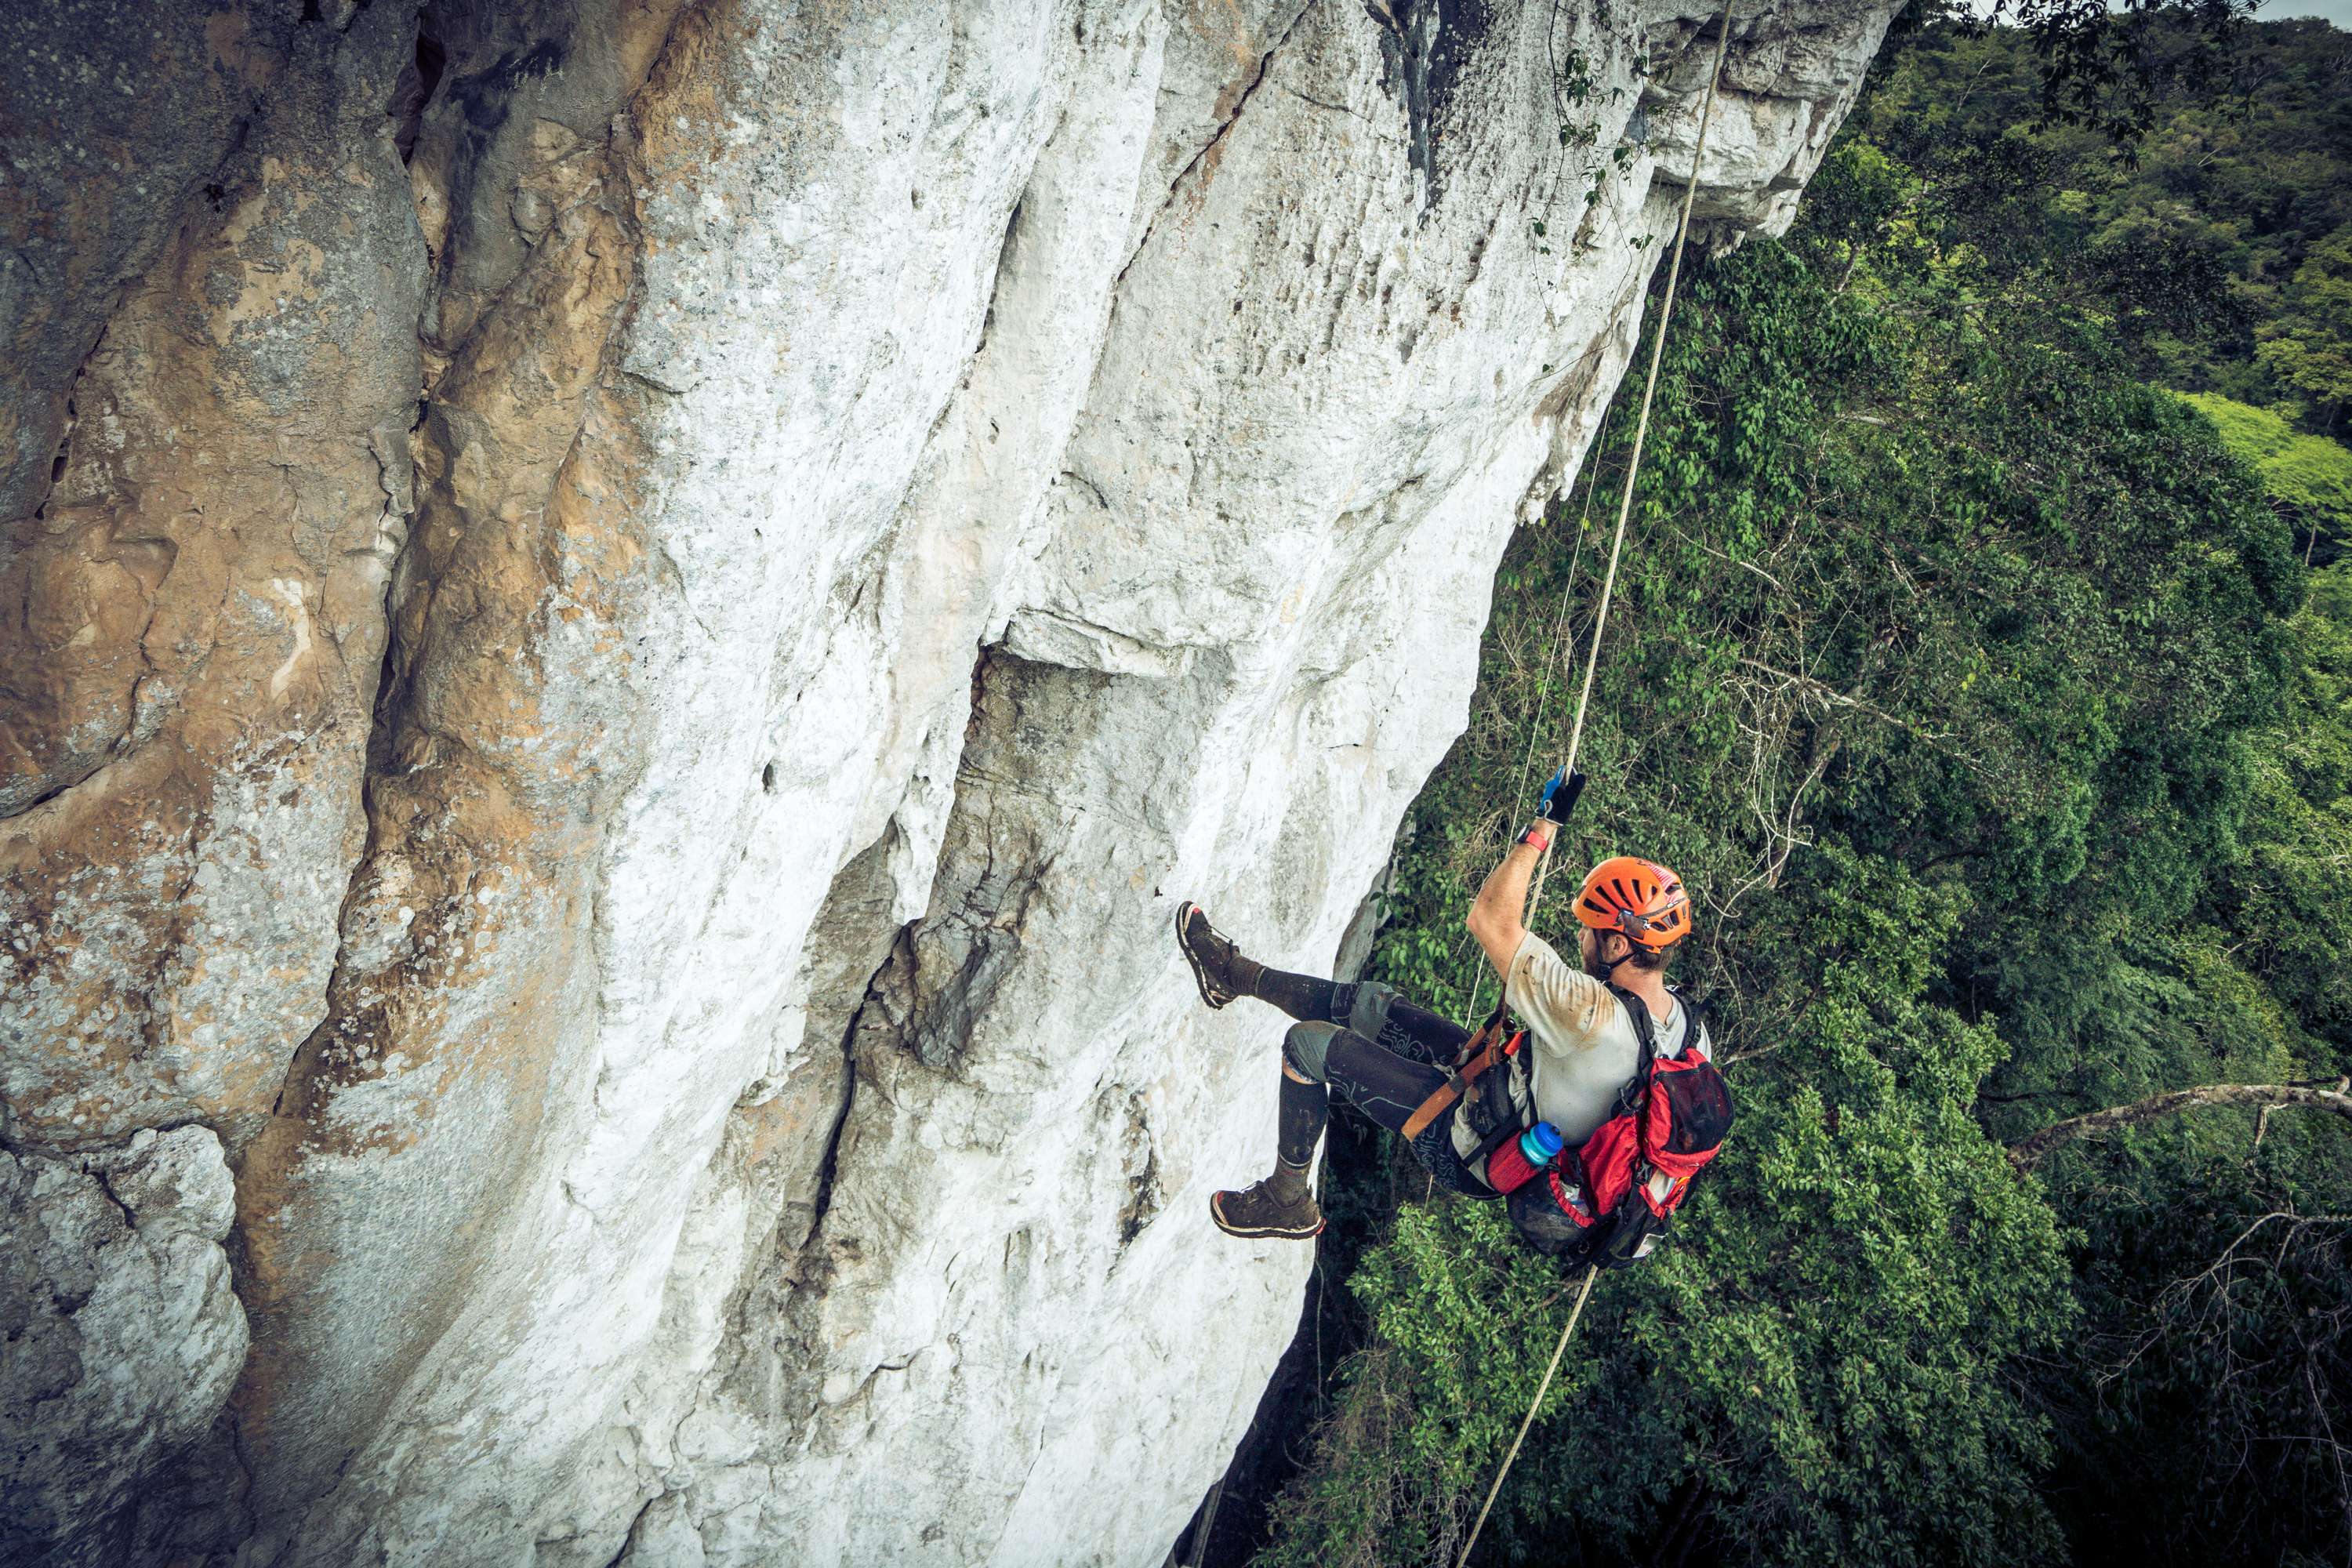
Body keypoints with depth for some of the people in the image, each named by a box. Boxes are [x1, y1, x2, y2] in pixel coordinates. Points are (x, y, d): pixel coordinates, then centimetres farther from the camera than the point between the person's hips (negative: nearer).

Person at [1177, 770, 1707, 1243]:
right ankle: (1237, 976, 37)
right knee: (1370, 1003, 15)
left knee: (1308, 1043, -2)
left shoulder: (1593, 1019, -39)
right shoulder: (1687, 1024, -13)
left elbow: (1488, 921, -32)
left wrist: (1544, 824, -24)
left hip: (1471, 1154, -8)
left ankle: (1288, 1201, 19)